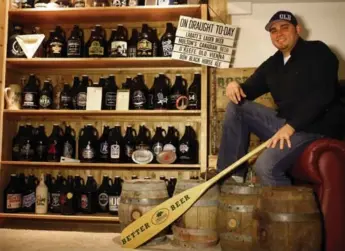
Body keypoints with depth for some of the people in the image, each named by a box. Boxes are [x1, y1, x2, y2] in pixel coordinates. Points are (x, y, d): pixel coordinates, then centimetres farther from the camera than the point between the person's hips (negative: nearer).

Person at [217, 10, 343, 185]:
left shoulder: (317, 51, -5)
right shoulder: (271, 64, 16)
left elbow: (323, 94, -18)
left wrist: (291, 126, -25)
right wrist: (236, 87, -10)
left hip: (314, 127, -7)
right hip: (284, 122, 7)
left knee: (265, 166, -29)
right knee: (236, 106, -2)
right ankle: (232, 171, -4)